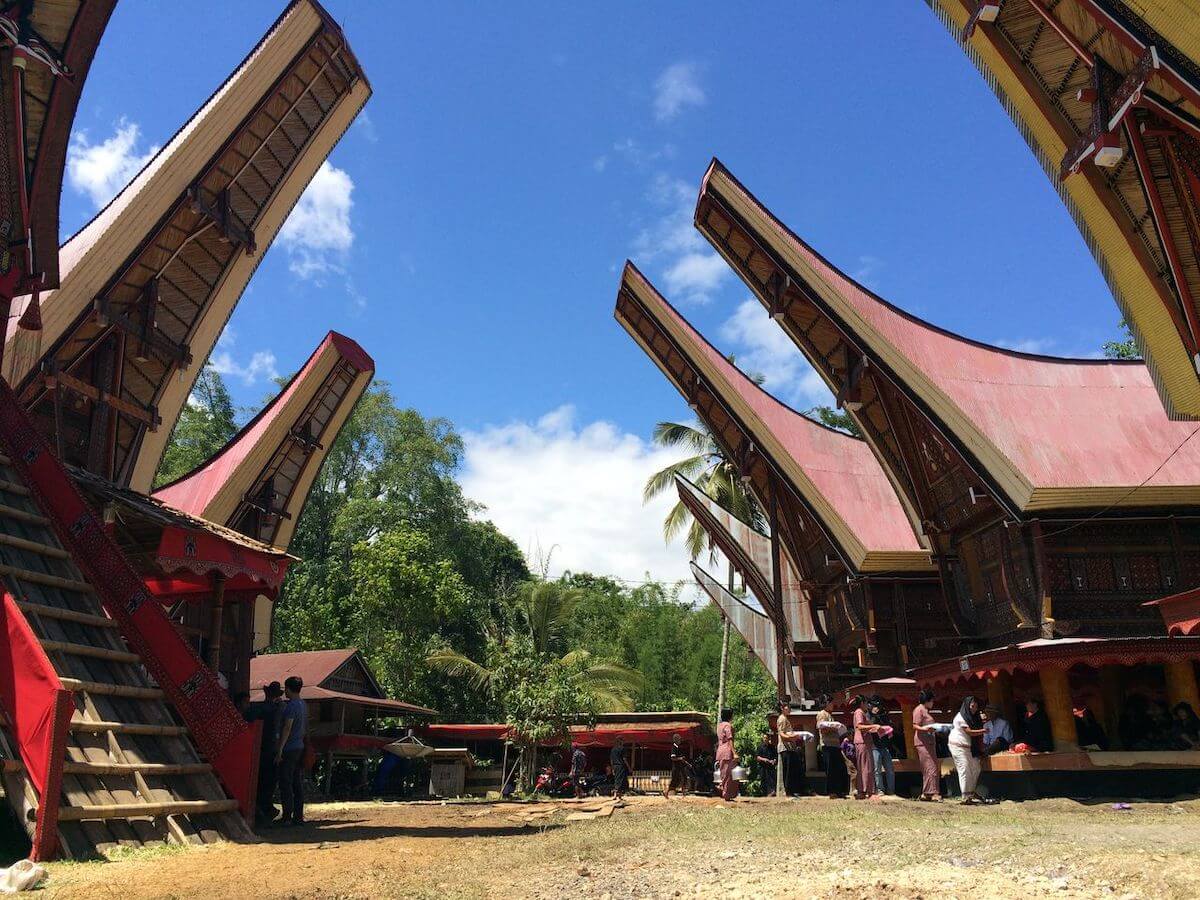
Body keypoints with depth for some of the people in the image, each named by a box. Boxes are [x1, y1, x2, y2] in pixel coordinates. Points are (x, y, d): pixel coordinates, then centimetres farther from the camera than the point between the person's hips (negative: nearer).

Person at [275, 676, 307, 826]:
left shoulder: (291, 705, -14)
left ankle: (287, 817, -4)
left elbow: (287, 728, -20)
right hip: (300, 748, 9)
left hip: (289, 749, -9)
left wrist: (280, 749, -19)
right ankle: (299, 816, 12)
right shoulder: (303, 705, 14)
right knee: (298, 784, 10)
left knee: (285, 783, -4)